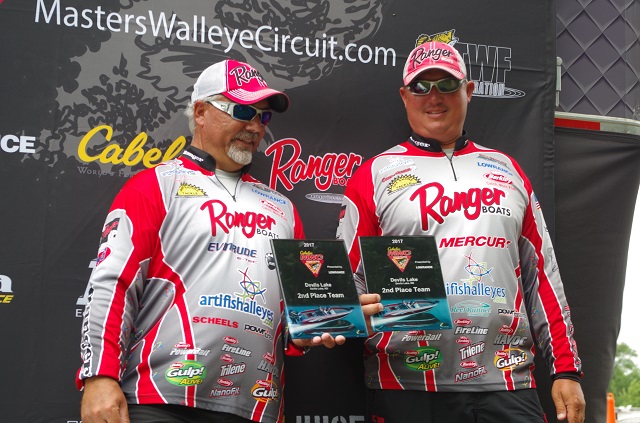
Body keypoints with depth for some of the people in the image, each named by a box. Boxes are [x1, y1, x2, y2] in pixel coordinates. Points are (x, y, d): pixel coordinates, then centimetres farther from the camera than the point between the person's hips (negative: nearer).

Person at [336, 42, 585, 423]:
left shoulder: (506, 170, 16)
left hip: (506, 383, 2)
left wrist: (566, 369, 8)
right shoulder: (374, 176, 6)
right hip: (408, 388, -2)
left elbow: (542, 274, 14)